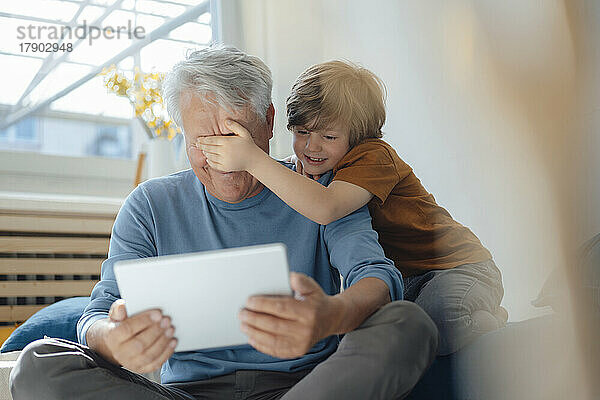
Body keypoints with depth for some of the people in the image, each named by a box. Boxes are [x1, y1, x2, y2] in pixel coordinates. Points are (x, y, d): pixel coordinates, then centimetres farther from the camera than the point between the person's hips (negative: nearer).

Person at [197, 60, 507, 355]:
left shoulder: (374, 156, -25)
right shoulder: (305, 168, 2)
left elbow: (325, 208, -44)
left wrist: (252, 159, -49)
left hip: (456, 268, -8)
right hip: (394, 279, 9)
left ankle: (489, 323, 2)